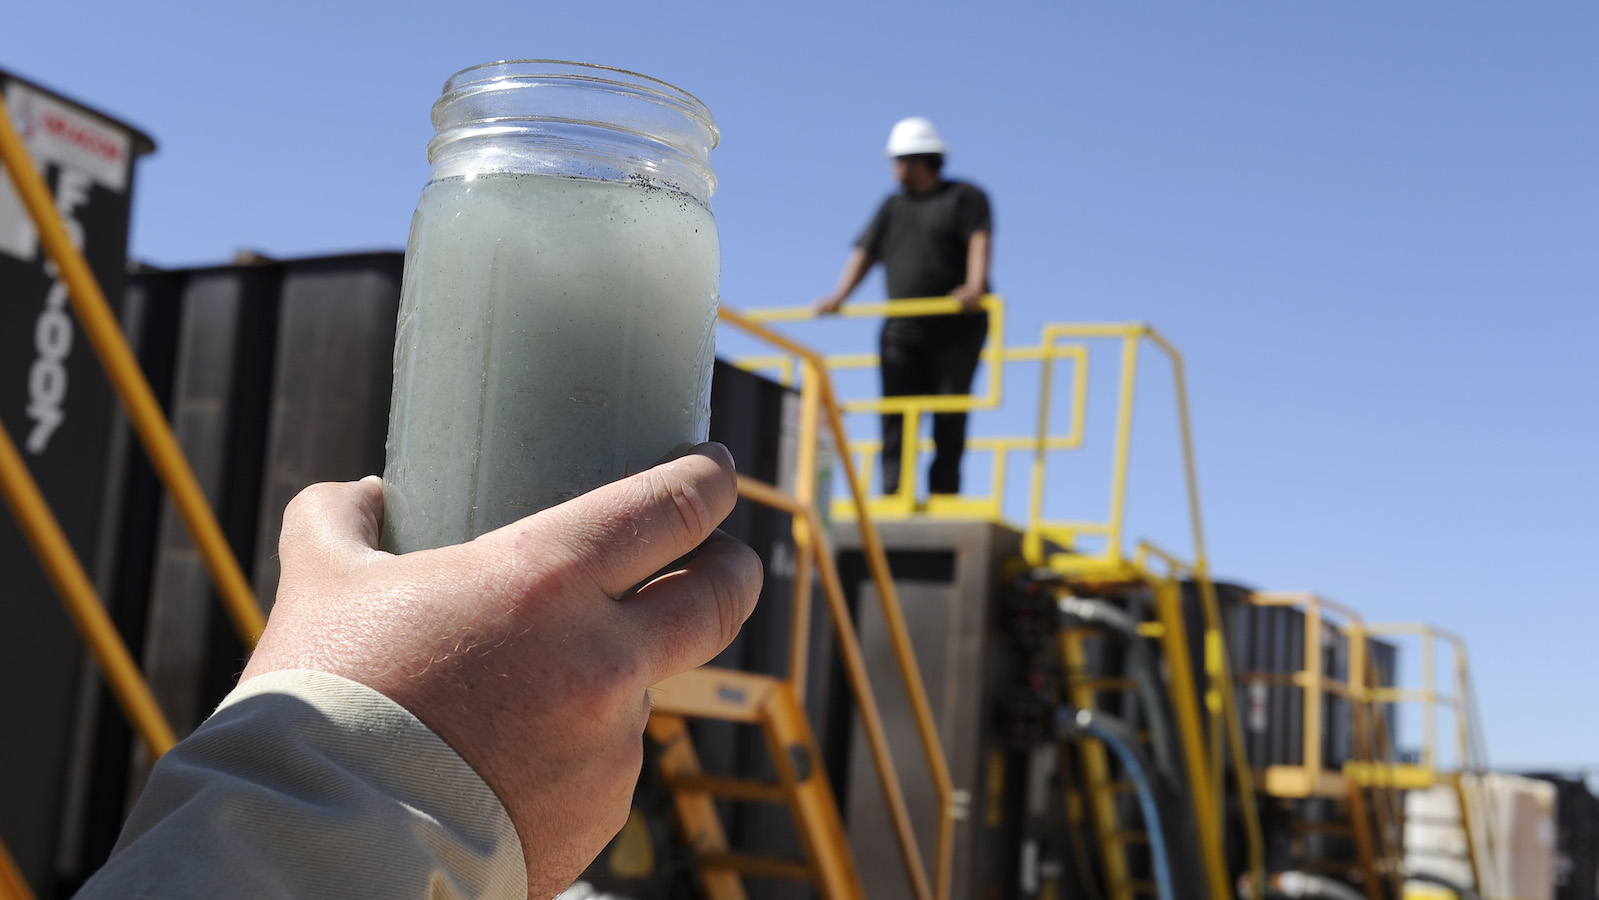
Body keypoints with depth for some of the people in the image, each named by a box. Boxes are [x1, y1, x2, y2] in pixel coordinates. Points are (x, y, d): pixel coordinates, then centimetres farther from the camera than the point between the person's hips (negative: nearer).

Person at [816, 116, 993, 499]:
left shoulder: (965, 197, 5)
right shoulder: (892, 207, 20)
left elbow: (980, 241, -11)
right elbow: (865, 252, 12)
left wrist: (975, 287, -29)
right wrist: (840, 295, -4)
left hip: (957, 328, -3)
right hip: (903, 330, 4)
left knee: (950, 420, -2)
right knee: (896, 415, -9)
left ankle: (943, 495, 0)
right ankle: (893, 493, -12)